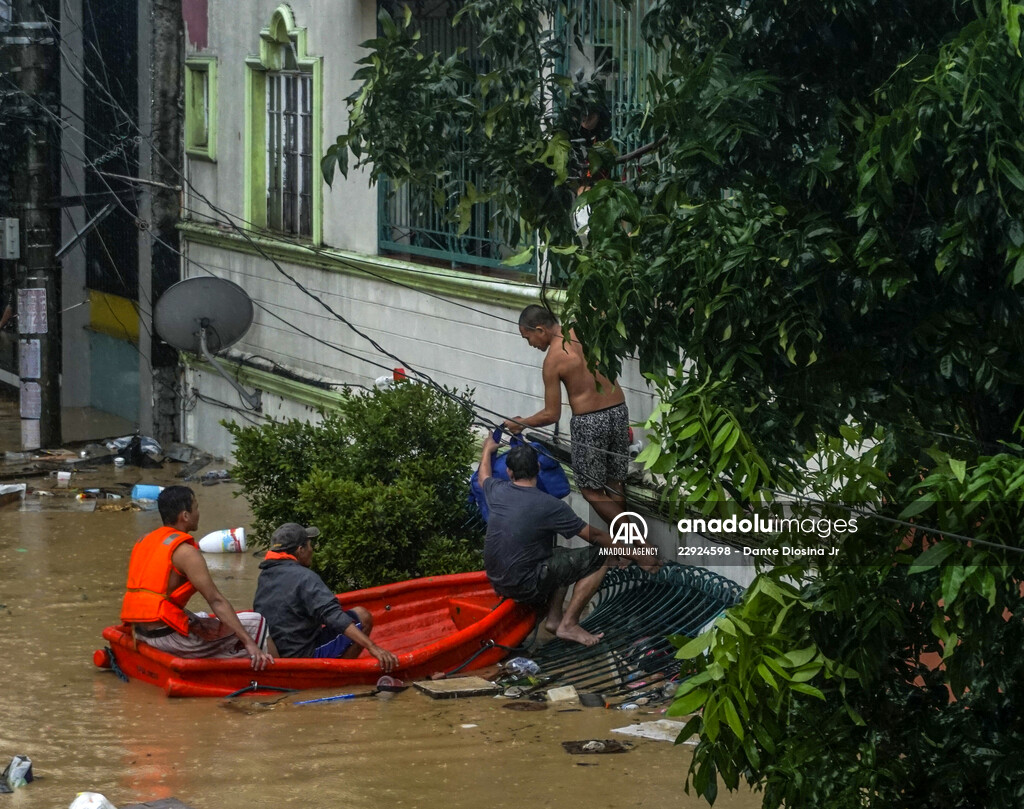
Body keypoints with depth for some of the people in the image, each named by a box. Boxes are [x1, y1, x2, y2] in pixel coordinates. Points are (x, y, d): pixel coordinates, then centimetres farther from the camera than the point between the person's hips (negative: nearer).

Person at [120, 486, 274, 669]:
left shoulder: (143, 542, 11)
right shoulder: (185, 552, -14)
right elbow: (216, 600, -20)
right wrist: (250, 643, -22)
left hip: (141, 632, 9)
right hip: (167, 636, -9)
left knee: (204, 618, 37)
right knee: (256, 623, -3)